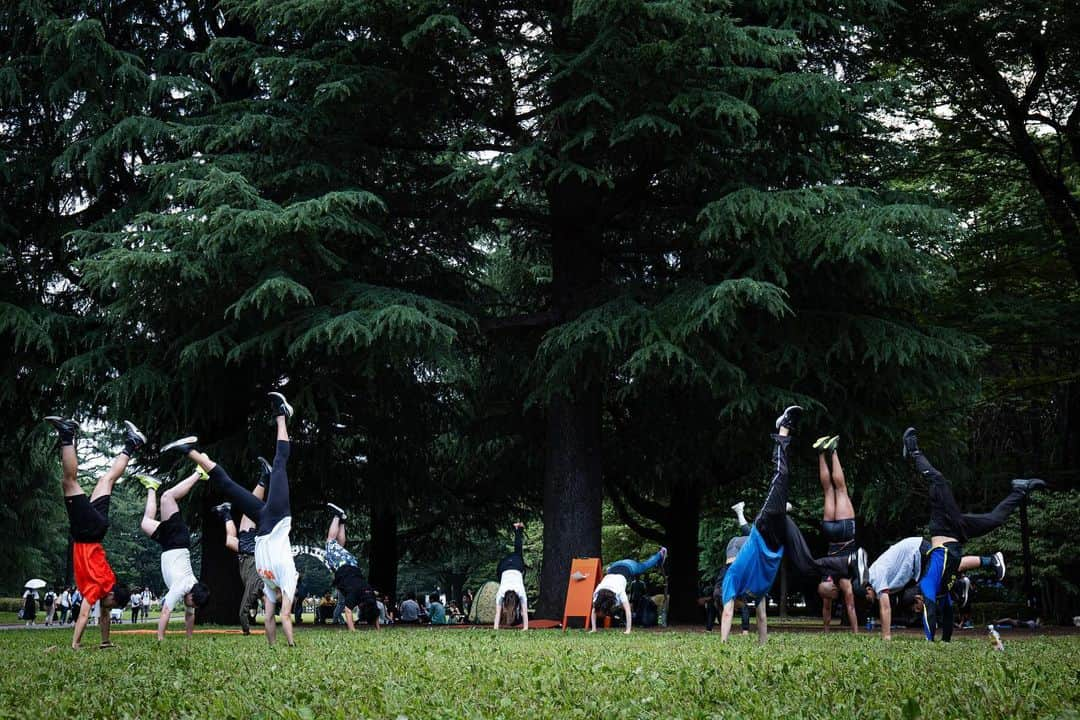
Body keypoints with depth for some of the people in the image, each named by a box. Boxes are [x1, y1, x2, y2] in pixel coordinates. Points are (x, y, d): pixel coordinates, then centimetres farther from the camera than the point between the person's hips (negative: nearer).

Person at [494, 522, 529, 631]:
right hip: (504, 566, -1)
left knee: (518, 552, 31)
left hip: (517, 565, 1)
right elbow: (498, 611, -35)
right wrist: (496, 627, -41)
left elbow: (524, 610, -35)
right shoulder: (501, 593, -37)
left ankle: (519, 529, 53)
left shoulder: (521, 592, -38)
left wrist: (525, 627, -39)